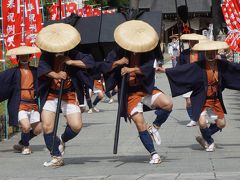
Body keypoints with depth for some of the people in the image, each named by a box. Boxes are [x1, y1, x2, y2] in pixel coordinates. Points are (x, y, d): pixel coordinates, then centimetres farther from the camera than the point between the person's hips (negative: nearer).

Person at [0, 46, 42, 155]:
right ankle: (25, 146, 9)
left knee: (37, 130, 3)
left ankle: (21, 144, 30)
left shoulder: (35, 71, 10)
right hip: (20, 105, -4)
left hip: (33, 105, 4)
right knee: (26, 126, -22)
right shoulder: (13, 72, 0)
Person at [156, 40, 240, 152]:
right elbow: (180, 70, -16)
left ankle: (204, 138, 31)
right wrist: (164, 70, -23)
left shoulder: (222, 65, -5)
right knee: (202, 122, -17)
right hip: (201, 100, -4)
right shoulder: (198, 66, -14)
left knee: (221, 123, 7)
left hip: (216, 100, 4)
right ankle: (210, 142, 13)